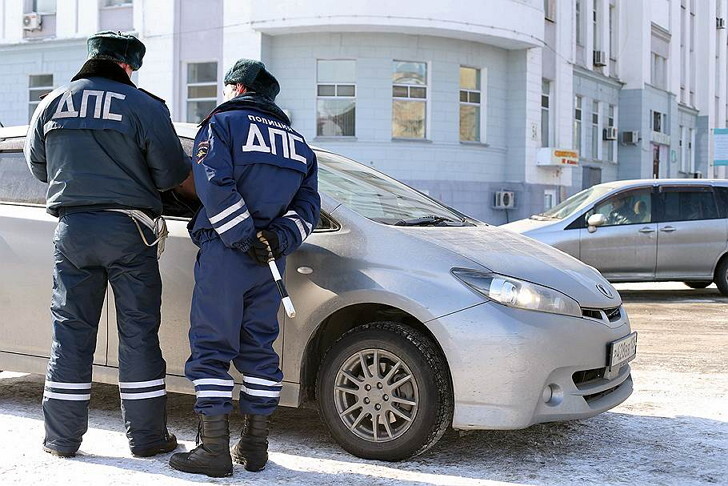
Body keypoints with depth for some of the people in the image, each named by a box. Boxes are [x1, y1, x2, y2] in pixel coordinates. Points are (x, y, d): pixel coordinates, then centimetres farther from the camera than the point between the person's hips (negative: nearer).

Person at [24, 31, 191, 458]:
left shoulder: (52, 104, 8)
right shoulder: (145, 106, -5)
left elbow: (38, 167, 18)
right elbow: (171, 174, -5)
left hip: (72, 229, 3)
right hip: (127, 230, -3)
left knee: (71, 331, 9)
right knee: (138, 330, 4)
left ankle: (62, 438, 13)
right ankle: (147, 436, 9)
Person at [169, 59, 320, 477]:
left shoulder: (223, 122, 2)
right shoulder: (297, 140, 21)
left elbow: (215, 186, -14)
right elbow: (309, 202, 9)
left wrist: (245, 237, -15)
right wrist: (278, 238, -4)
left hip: (224, 254, -6)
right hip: (270, 260, 6)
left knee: (211, 349, -3)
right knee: (259, 349, 12)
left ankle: (214, 450, -4)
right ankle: (255, 446, 15)